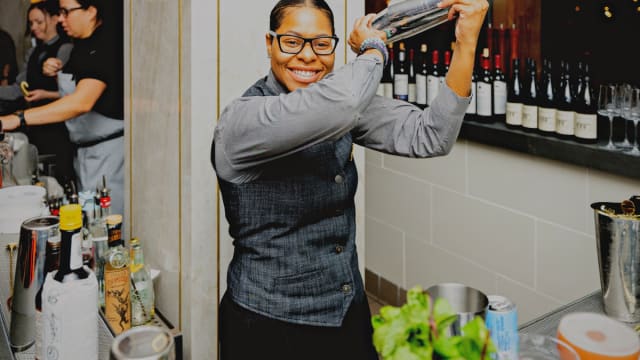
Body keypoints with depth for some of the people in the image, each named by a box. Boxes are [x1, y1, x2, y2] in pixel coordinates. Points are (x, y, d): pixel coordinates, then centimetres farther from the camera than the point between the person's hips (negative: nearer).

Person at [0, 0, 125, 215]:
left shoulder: (106, 46, -20)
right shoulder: (81, 45, 11)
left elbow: (82, 102, -32)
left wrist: (18, 119, -35)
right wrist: (59, 73, 5)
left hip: (108, 151, -9)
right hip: (86, 149, 9)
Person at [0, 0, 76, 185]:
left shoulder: (66, 50, -8)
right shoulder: (34, 53, 16)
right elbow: (17, 89, 15)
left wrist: (47, 94, -18)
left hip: (58, 126, -8)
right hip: (36, 126, 8)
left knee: (60, 177, -7)